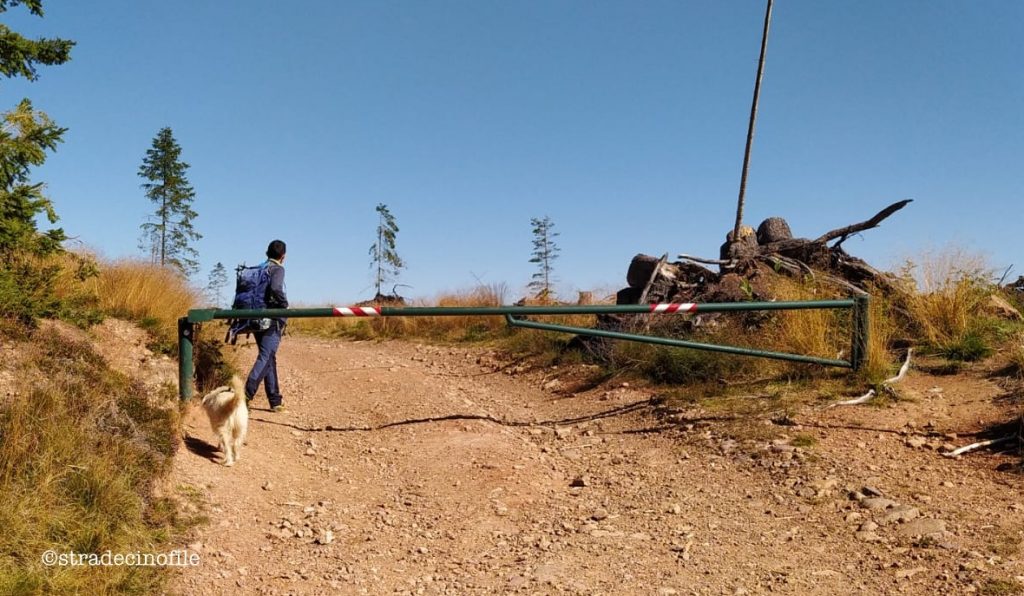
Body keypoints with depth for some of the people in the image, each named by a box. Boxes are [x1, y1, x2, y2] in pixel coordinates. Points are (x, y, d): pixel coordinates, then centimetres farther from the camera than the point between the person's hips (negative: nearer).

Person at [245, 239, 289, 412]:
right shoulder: (278, 269, -6)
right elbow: (275, 288, -25)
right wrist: (285, 304, -11)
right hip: (273, 320, -8)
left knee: (269, 358, 12)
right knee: (266, 357, -10)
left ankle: (275, 400, 17)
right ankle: (246, 394, -23)